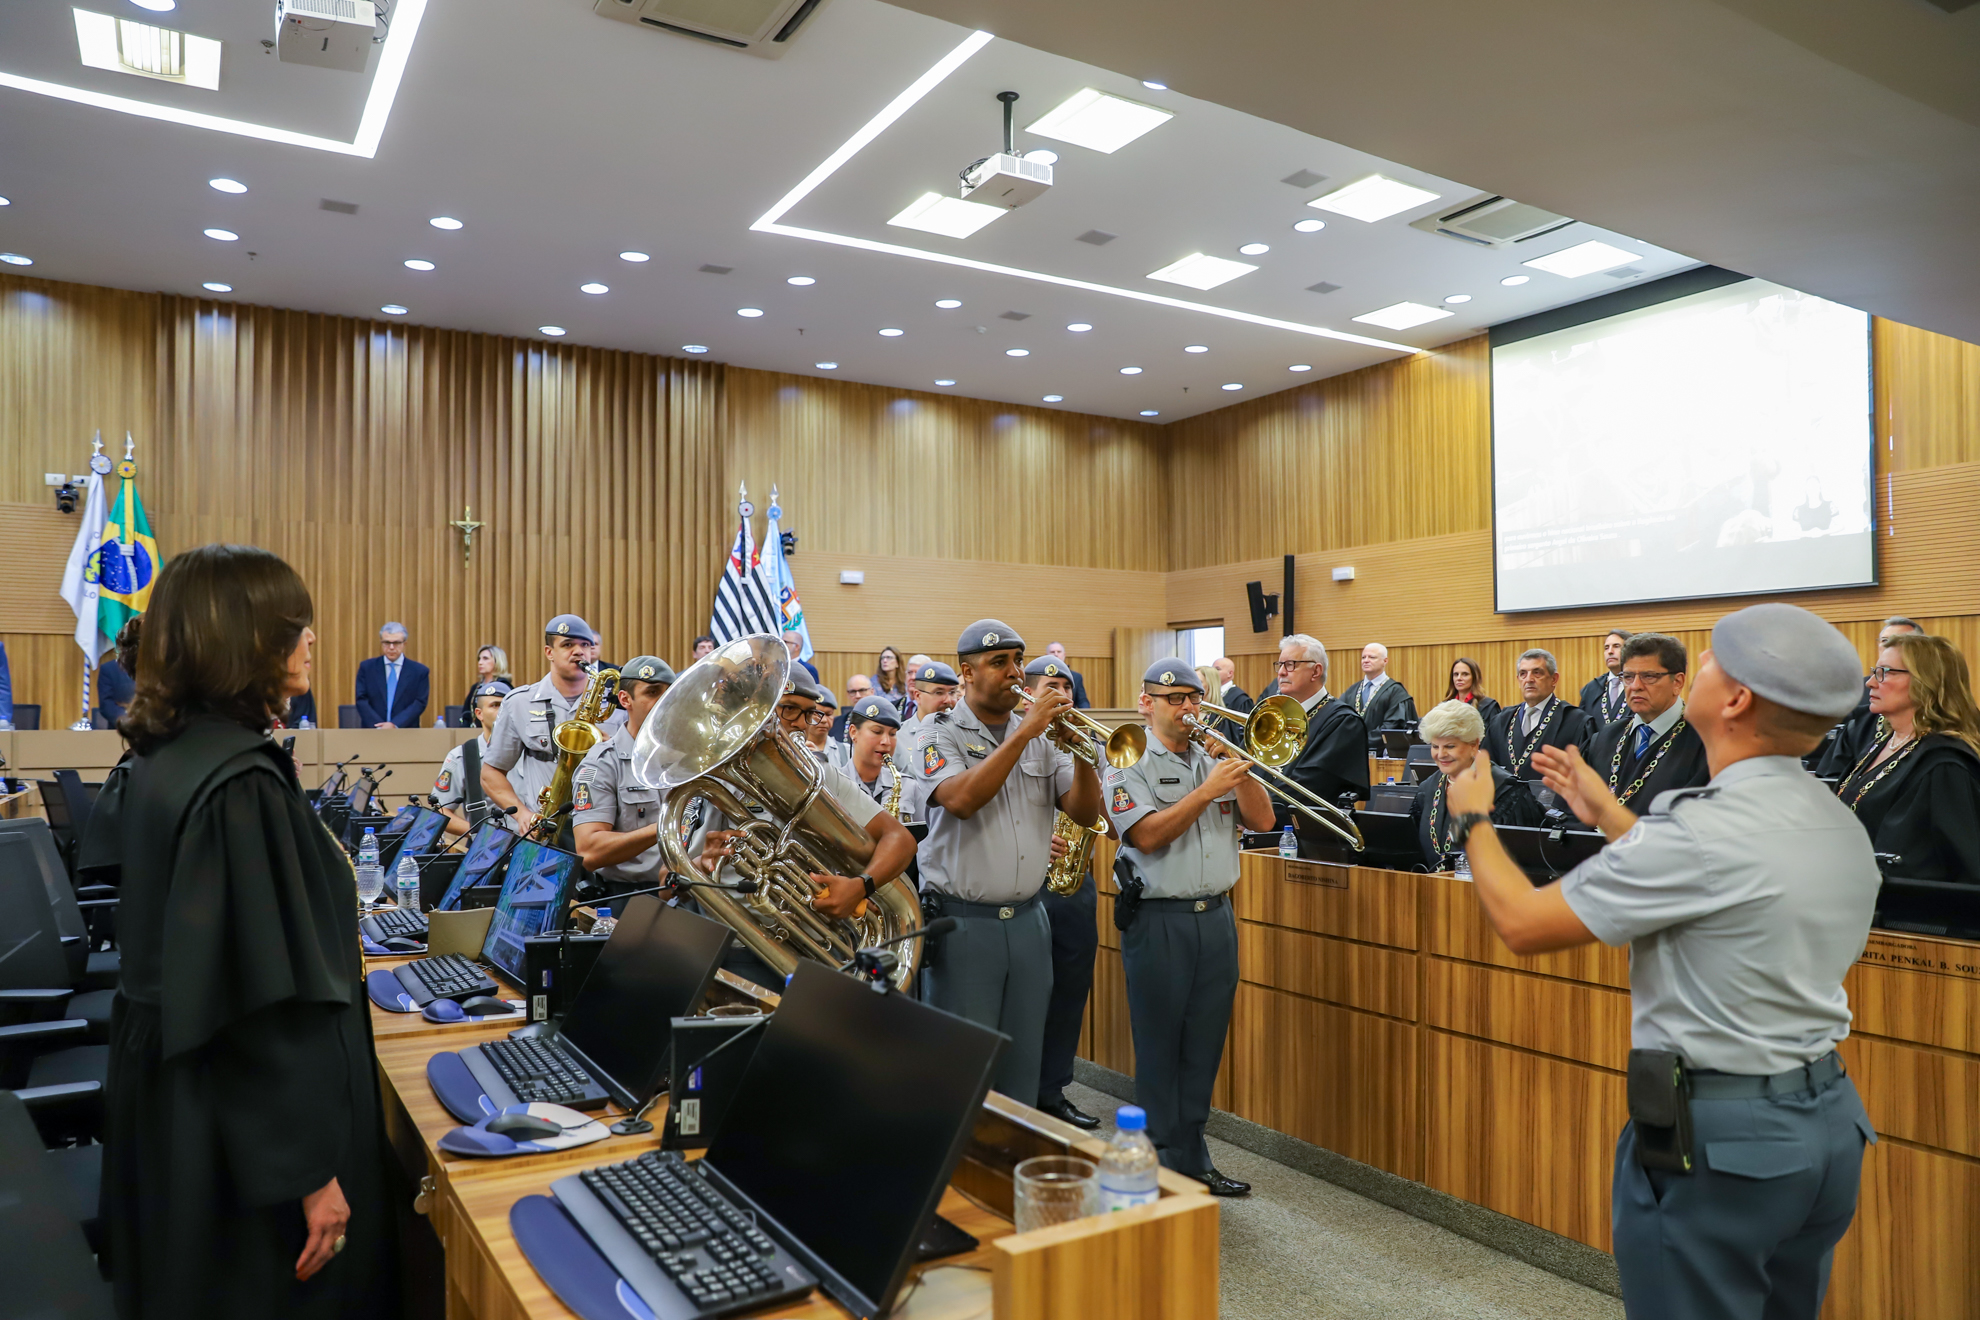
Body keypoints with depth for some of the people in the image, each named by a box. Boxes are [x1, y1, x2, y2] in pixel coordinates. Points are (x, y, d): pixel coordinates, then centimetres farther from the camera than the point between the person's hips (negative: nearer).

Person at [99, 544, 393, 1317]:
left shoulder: (160, 757, 4)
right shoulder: (242, 785, -26)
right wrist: (311, 1169, -22)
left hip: (167, 1089, 9)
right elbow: (267, 999, -28)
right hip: (239, 1128, -9)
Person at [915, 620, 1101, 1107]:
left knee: (1023, 1057, 14)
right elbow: (961, 799, -22)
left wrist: (1081, 751, -14)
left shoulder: (1043, 736, 9)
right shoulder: (941, 733, -3)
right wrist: (1023, 733, -22)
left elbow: (1085, 810, 3)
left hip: (1028, 919, 5)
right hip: (963, 923, -4)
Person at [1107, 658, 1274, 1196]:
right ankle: (1162, 1167, 15)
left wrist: (1238, 770, -9)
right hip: (1158, 923, -5)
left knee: (1203, 1049, 12)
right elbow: (1148, 836, -17)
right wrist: (1208, 791, -20)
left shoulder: (1215, 758, 12)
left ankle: (1193, 1162, 24)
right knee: (1160, 1049, 4)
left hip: (1216, 918, 5)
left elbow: (1262, 819, 4)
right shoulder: (1130, 765, -4)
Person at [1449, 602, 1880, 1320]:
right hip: (1828, 1123, 9)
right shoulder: (1842, 825, 3)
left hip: (1716, 1138, -8)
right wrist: (1608, 816, 20)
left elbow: (1524, 923, -18)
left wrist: (1474, 820, -1)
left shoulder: (1702, 830, -25)